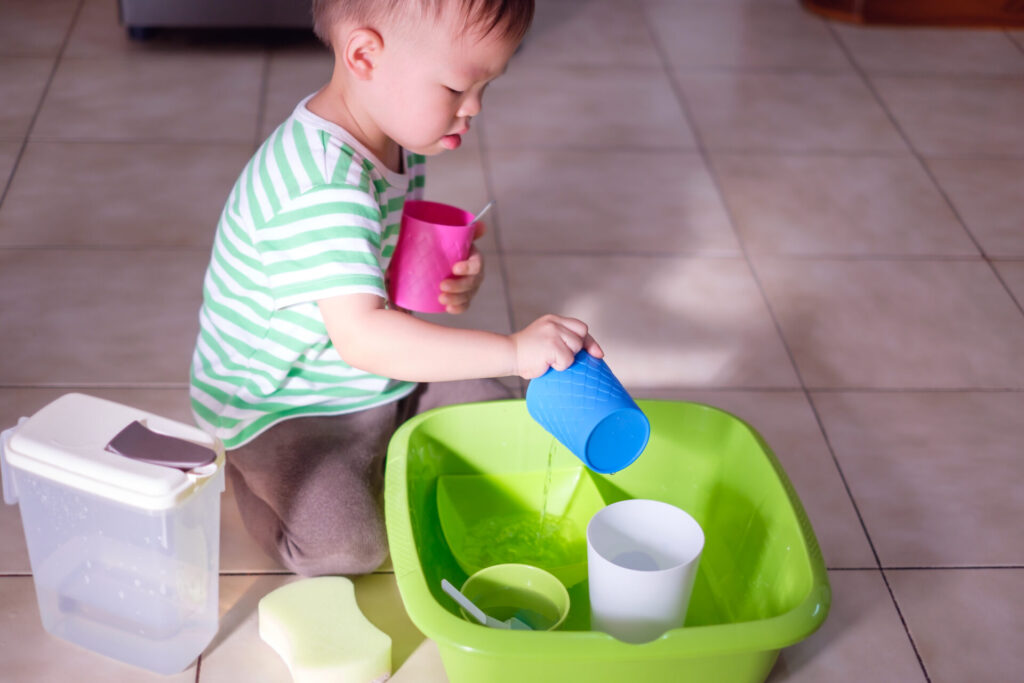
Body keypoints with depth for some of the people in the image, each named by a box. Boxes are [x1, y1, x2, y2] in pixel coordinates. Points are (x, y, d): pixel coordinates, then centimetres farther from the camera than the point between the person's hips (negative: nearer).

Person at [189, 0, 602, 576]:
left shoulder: (394, 137, -3)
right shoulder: (324, 188, -36)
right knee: (344, 546, -23)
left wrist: (453, 274, -10)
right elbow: (363, 338, -44)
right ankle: (254, 470, 5)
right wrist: (513, 351, -46)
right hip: (281, 405, -8)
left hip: (377, 378, 9)